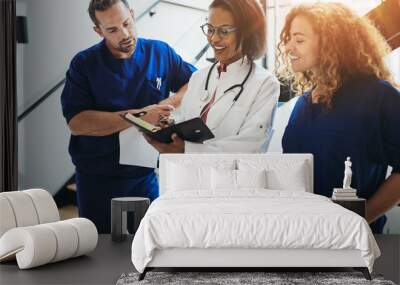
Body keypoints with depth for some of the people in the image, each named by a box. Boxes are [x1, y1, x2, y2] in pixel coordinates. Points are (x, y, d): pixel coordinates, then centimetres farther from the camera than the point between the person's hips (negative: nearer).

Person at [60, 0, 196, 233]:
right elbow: (76, 122, -16)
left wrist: (169, 104, -10)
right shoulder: (84, 64, -6)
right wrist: (139, 116, -23)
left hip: (145, 175, 2)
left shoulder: (160, 53, 1)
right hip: (97, 179, -1)